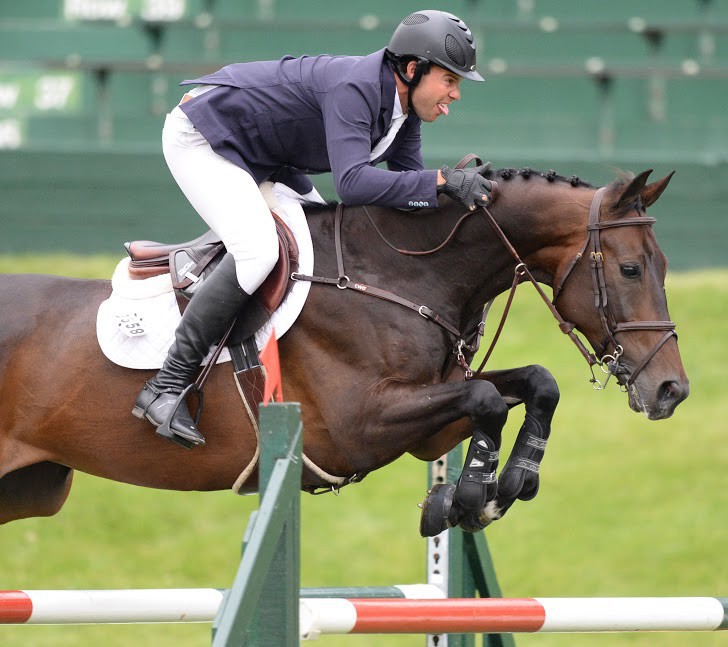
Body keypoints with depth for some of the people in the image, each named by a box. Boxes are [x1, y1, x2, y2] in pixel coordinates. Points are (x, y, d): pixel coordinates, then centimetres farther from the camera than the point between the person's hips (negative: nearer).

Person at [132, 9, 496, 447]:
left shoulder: (404, 105, -1)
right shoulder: (356, 87, -30)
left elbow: (409, 188, 2)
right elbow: (352, 182, -41)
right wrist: (443, 181, -42)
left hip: (263, 159, 11)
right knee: (257, 250, -29)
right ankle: (166, 386, -29)